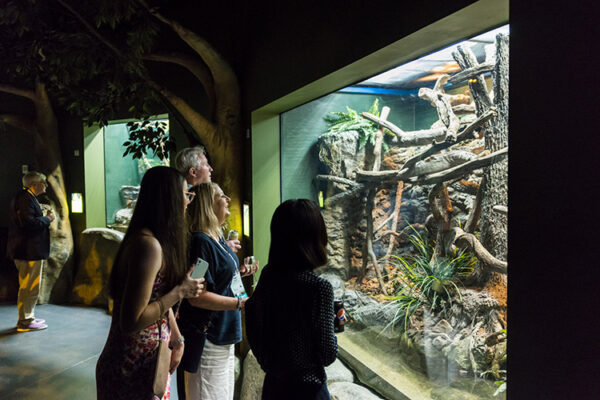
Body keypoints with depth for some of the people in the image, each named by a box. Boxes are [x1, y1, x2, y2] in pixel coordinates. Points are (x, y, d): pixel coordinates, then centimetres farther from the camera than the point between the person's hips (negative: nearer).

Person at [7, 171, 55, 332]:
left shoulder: (28, 197, 18)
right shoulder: (24, 198, -17)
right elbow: (29, 223, -27)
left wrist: (44, 218, 9)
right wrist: (47, 219, -15)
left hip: (30, 250, 11)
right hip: (29, 251, -11)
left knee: (29, 287, 19)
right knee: (30, 287, -4)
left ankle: (28, 317, 29)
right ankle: (25, 321, 5)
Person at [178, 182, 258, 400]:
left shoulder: (217, 238, 8)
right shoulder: (201, 242, -22)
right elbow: (196, 297, -27)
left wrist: (239, 272, 4)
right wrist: (240, 303, -23)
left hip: (223, 334, 10)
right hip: (207, 338, -10)